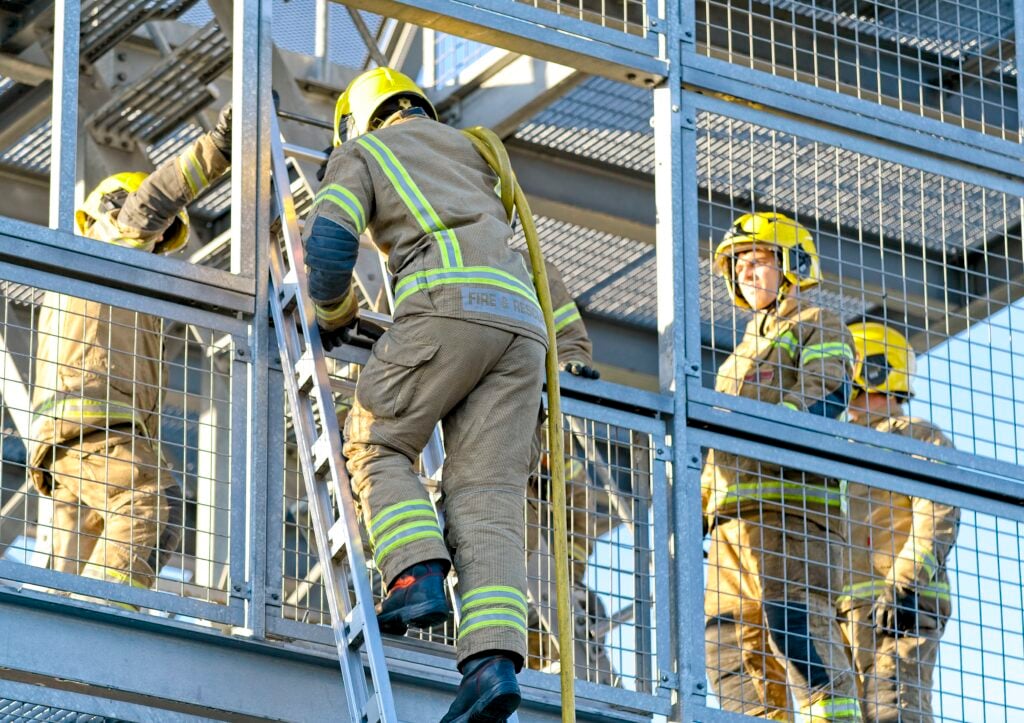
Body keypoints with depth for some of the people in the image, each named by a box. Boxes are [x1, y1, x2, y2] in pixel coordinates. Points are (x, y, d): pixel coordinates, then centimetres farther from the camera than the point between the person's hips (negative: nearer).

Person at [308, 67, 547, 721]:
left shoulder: (364, 150, 19)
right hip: (524, 320, 5)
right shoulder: (470, 151, 37)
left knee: (377, 446, 8)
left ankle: (418, 576, -16)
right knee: (489, 494, -2)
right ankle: (495, 655, -19)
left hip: (450, 300, -5)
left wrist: (334, 316, 22)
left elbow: (327, 244, 5)